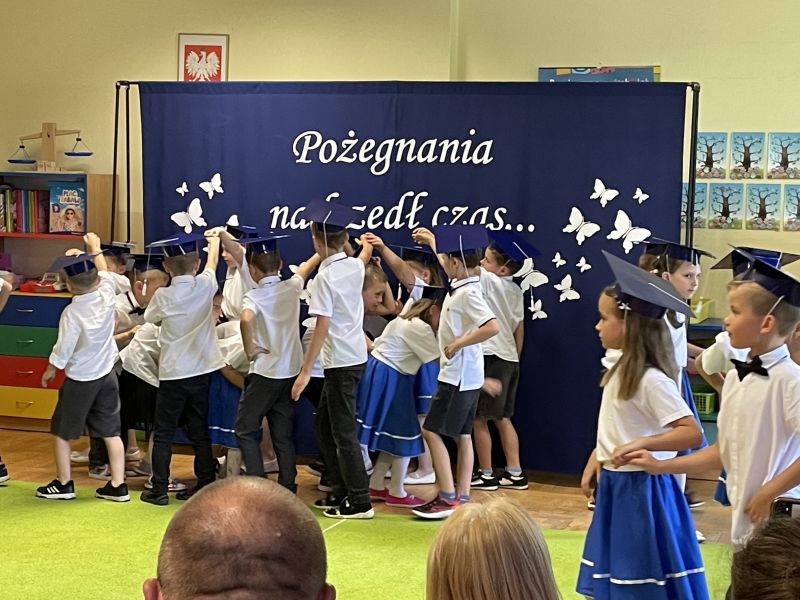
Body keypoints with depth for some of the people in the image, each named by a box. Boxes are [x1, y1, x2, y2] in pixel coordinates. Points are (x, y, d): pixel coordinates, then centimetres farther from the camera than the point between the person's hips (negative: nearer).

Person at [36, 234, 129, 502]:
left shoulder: (72, 313, -23)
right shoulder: (107, 295, -10)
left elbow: (63, 349, -15)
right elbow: (104, 271, 12)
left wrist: (50, 370, 3)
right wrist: (95, 247, 27)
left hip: (79, 379, -5)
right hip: (107, 374, 5)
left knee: (61, 431, 12)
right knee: (111, 432, 8)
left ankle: (63, 483, 18)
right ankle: (118, 485, 9)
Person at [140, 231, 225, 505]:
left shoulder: (162, 296, -11)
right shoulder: (205, 286, -5)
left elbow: (151, 318, 10)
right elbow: (212, 263, 18)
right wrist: (214, 241, 36)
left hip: (173, 373, -3)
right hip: (202, 370, 3)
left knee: (163, 433, 6)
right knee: (199, 430, 13)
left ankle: (159, 489, 6)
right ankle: (206, 485, 16)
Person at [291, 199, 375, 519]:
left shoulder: (325, 276, -17)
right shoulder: (355, 266, 5)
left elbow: (323, 325, -20)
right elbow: (364, 256, 31)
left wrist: (305, 370, -18)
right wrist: (366, 245, 55)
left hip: (341, 361, -8)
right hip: (355, 355, 8)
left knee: (343, 432, -3)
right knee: (325, 426, 18)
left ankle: (360, 501, 1)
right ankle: (341, 490, 22)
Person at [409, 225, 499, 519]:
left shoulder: (468, 293, -21)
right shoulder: (462, 284, 7)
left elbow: (492, 326, -33)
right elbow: (448, 263, 30)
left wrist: (458, 343, -25)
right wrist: (432, 239, 39)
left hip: (457, 376, -10)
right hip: (466, 375, 10)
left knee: (432, 431, -5)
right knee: (462, 435, 11)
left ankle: (447, 498, -4)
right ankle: (462, 497, 16)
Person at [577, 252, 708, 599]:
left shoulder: (651, 379, -22)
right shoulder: (620, 370, 7)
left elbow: (692, 432, -27)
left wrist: (640, 444, -35)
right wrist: (596, 458, 10)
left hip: (640, 489, -9)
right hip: (614, 485, 9)